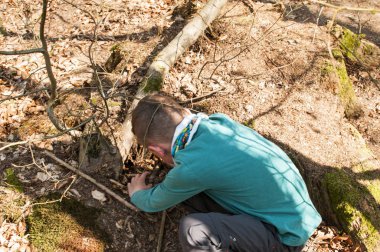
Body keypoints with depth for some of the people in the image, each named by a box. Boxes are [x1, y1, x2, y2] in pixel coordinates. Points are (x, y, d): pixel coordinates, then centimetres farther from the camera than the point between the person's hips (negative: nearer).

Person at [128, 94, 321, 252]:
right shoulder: (217, 120, -7)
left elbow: (154, 203, -3)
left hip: (286, 234, -8)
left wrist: (137, 194, 20)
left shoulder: (191, 168, -26)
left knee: (192, 229, -27)